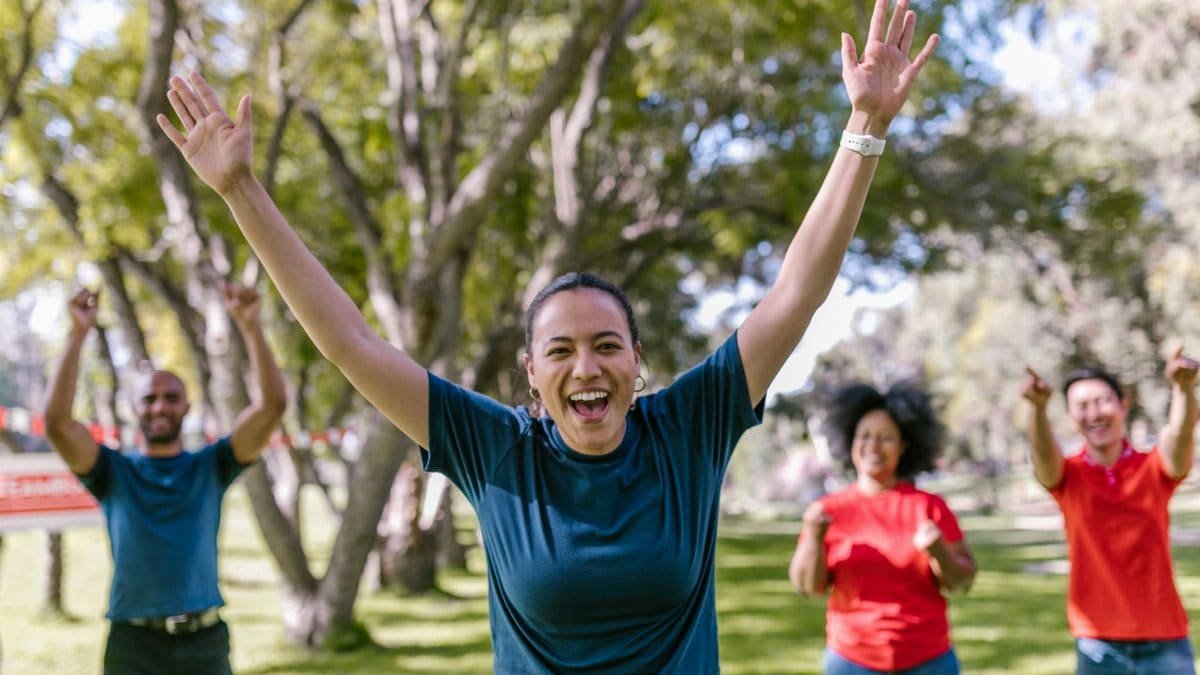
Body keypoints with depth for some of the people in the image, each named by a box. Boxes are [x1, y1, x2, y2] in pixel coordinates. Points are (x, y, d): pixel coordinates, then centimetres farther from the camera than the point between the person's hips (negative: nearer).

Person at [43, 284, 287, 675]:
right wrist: (79, 334, -15)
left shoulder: (210, 466, 7)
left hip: (205, 641, 1)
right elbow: (57, 422, -10)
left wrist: (249, 325, -12)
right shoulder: (113, 472, 6)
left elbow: (272, 405, -3)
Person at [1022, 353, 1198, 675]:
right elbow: (1043, 452, -24)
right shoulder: (1068, 476, -2)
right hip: (1097, 643, 0)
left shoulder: (1154, 469, -1)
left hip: (1164, 639, 0)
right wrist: (1037, 406, -46)